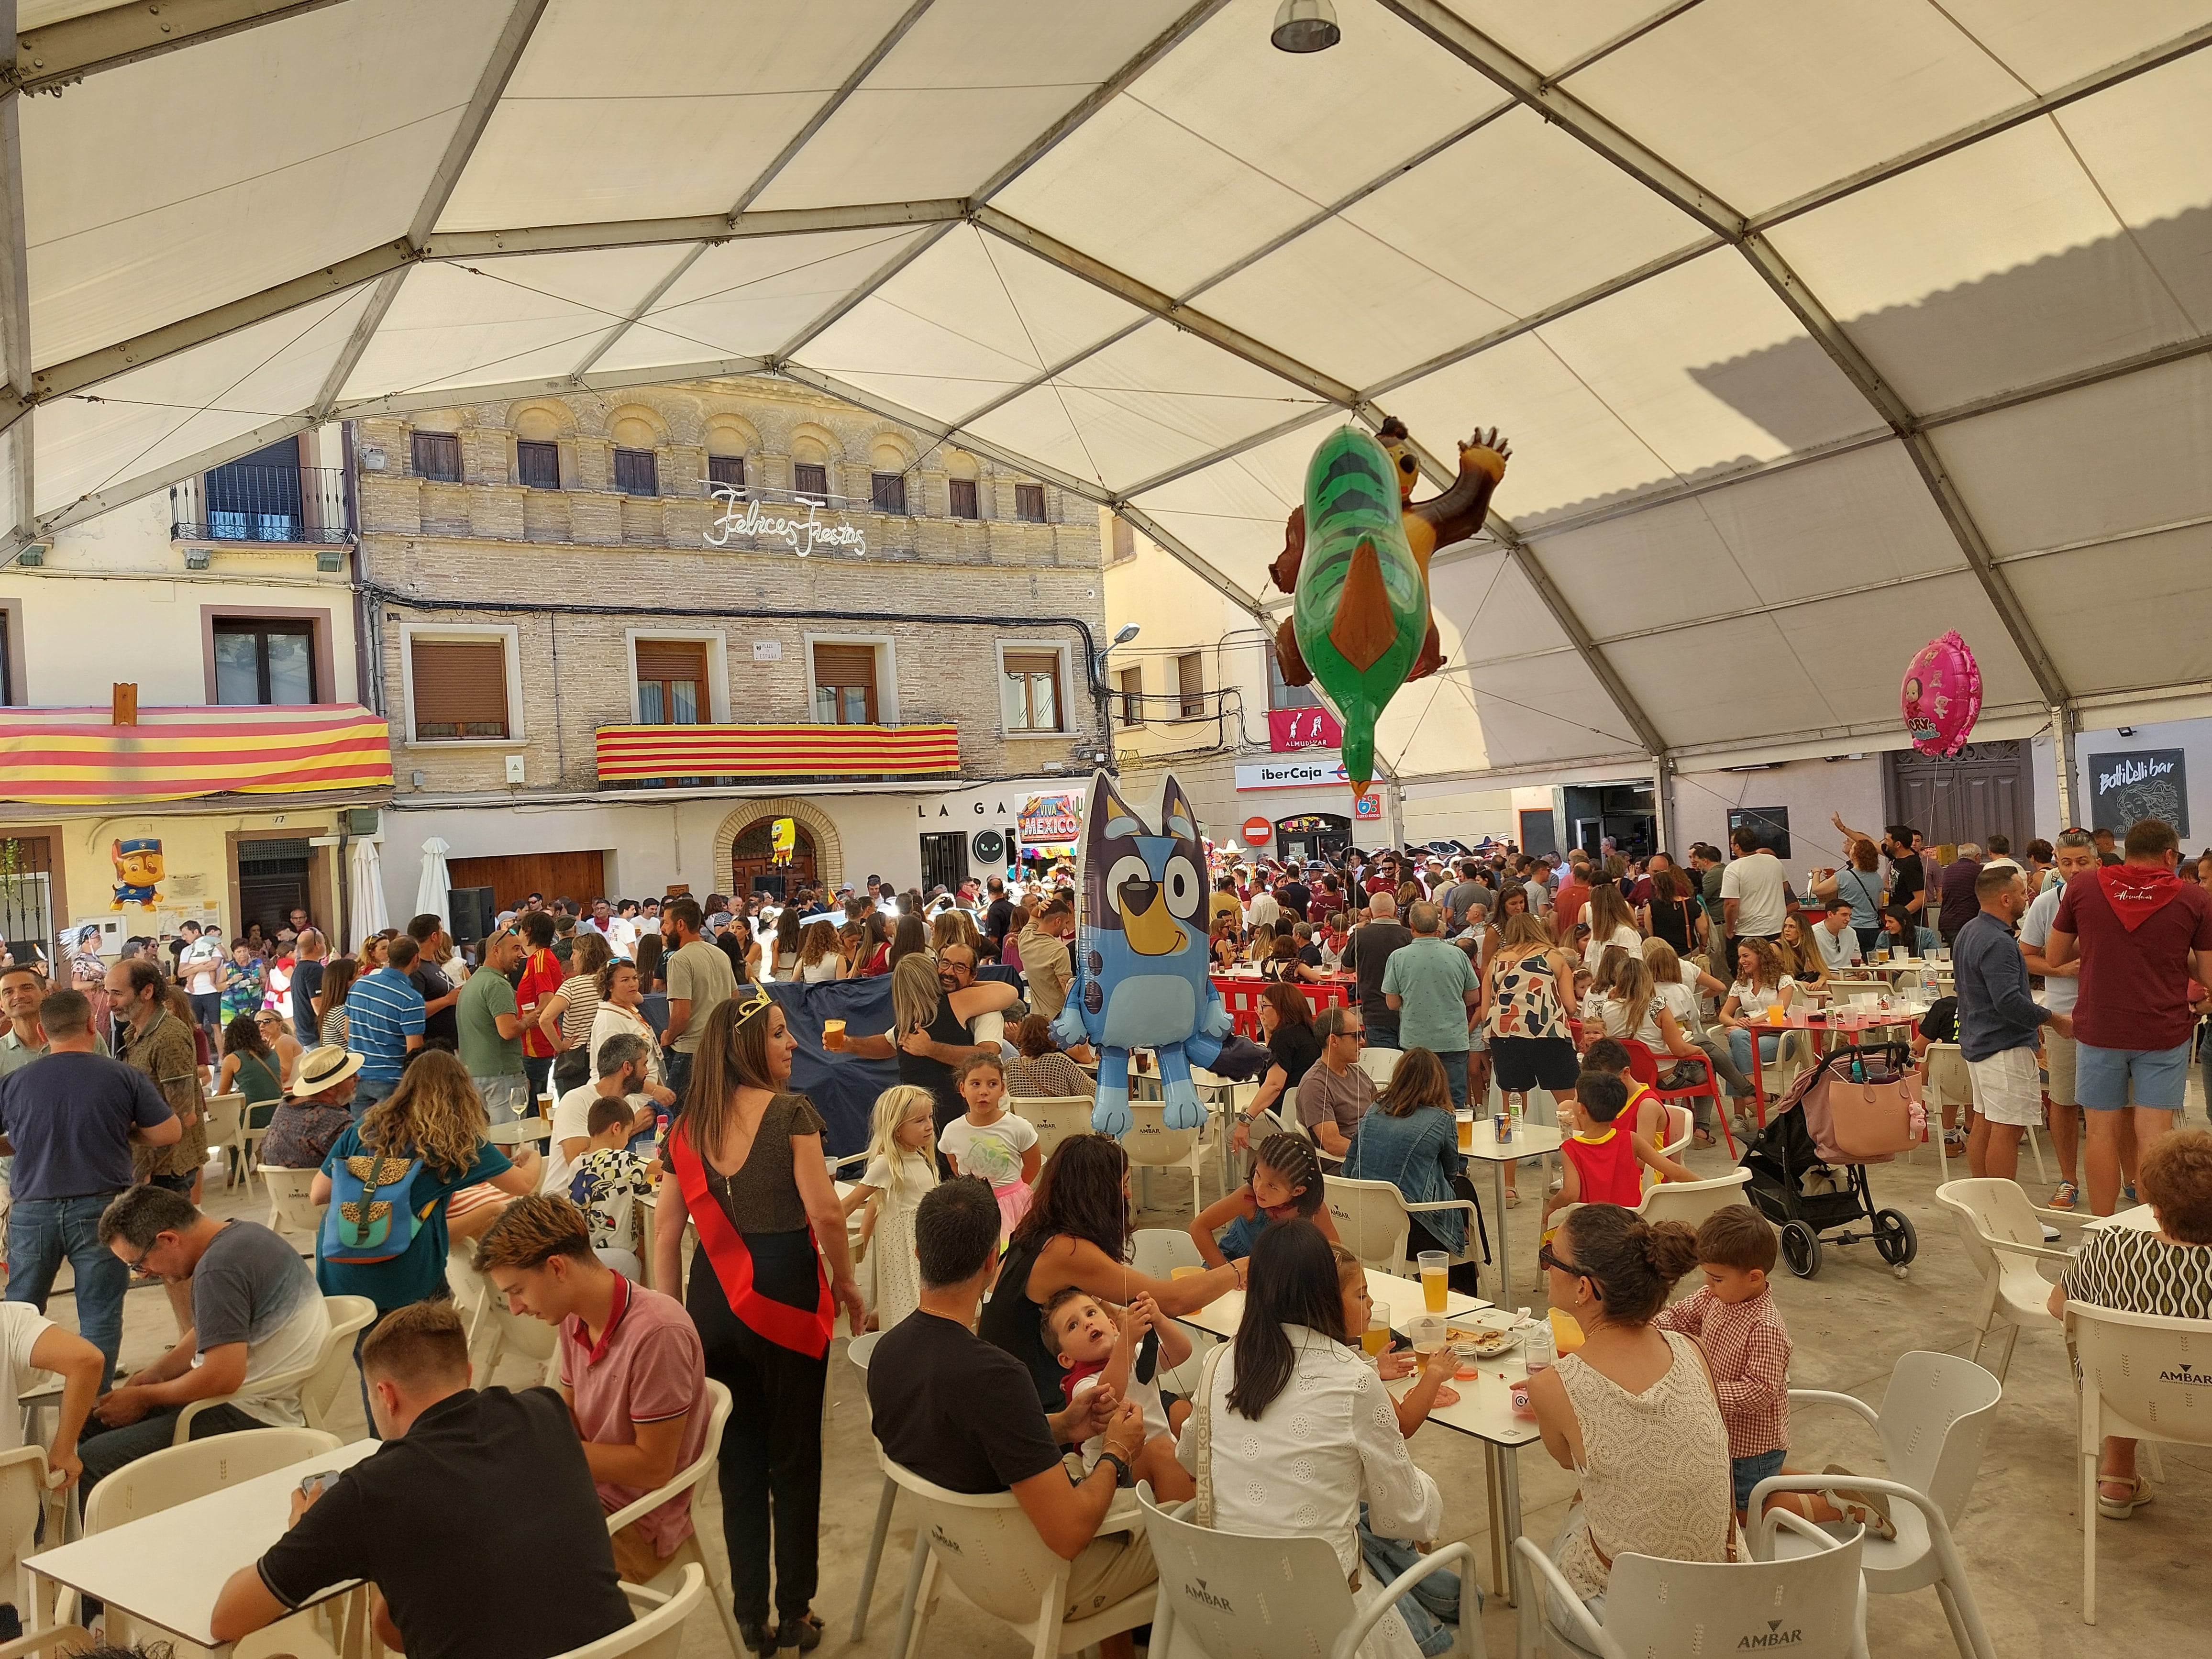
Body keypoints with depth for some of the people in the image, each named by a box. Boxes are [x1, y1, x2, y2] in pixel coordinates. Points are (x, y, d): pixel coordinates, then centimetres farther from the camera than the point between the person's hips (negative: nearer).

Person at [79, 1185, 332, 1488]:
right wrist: (153, 1374, 8)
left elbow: (223, 1376, -26)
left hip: (253, 1415, -11)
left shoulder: (218, 1269, -23)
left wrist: (143, 1397, -11)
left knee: (92, 1462, -15)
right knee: (93, 1419, 16)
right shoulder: (242, 1233, 9)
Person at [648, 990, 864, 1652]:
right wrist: (845, 1283, 0)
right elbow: (825, 1212, -15)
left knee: (738, 1456, 15)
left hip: (713, 1300, 5)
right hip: (786, 1297, -4)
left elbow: (667, 1232, 6)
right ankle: (795, 1612, 19)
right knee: (794, 1459, 9)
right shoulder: (791, 1113, -11)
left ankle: (750, 1615, 23)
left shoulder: (687, 1127, 5)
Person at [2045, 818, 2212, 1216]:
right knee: (2154, 1135, 3)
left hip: (2098, 1028, 1)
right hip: (2164, 1030, 0)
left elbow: (2054, 957, 8)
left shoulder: (2082, 890, -1)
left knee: (2103, 1130, 8)